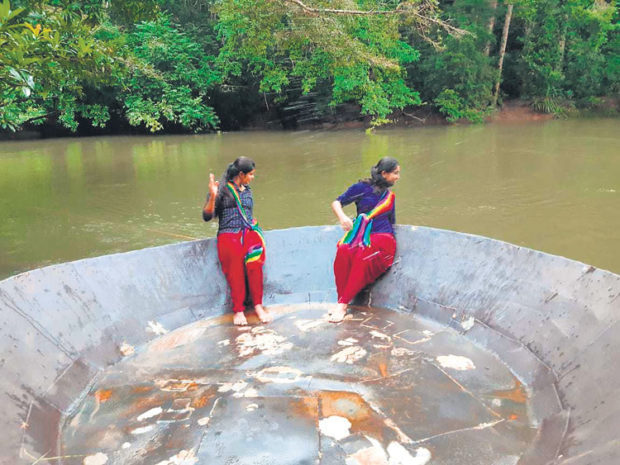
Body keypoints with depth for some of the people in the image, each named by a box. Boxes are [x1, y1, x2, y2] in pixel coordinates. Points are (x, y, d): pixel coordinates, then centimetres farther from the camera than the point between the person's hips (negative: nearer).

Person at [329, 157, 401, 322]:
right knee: (344, 252, -36)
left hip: (383, 238, 1)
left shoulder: (390, 196, 20)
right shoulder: (362, 187, 6)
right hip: (360, 235, -1)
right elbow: (336, 203, 0)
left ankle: (343, 304, -31)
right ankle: (341, 300, -27)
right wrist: (342, 216, -19)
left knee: (362, 257, -33)